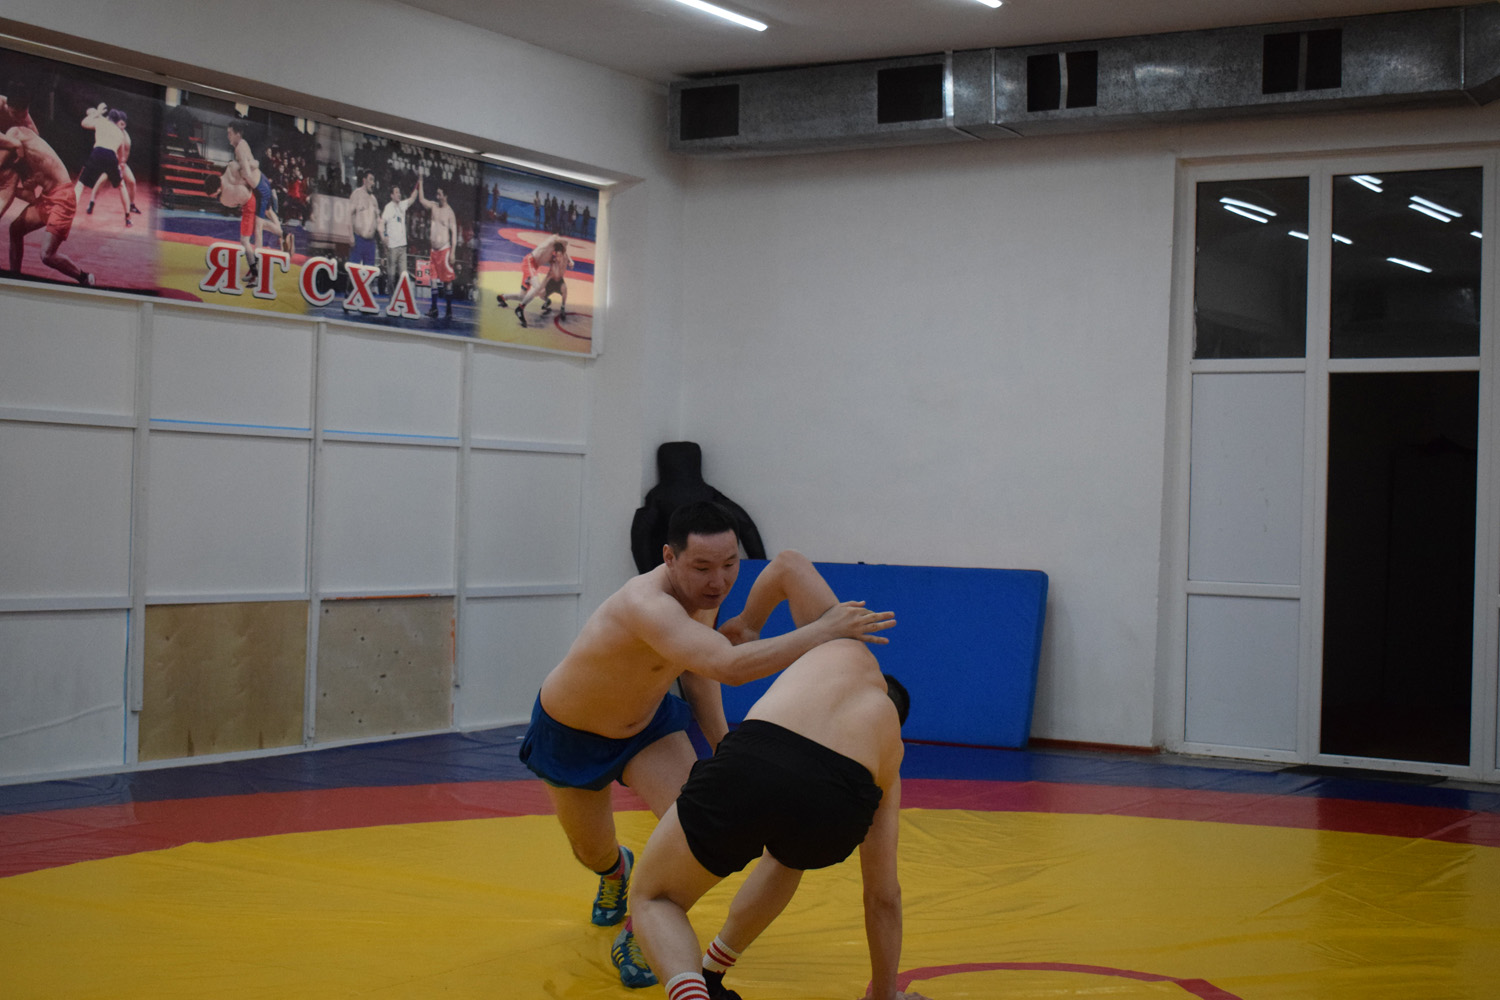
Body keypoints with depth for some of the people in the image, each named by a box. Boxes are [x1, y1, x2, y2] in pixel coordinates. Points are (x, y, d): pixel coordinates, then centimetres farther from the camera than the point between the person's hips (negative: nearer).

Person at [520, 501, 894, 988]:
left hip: (648, 720, 5)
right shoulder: (648, 604, -45)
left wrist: (722, 746, -7)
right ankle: (617, 870, 56)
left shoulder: (703, 590, -18)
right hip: (570, 731, -5)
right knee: (593, 852, 16)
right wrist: (824, 630, -57)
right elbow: (730, 666, -60)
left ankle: (637, 935, 5)